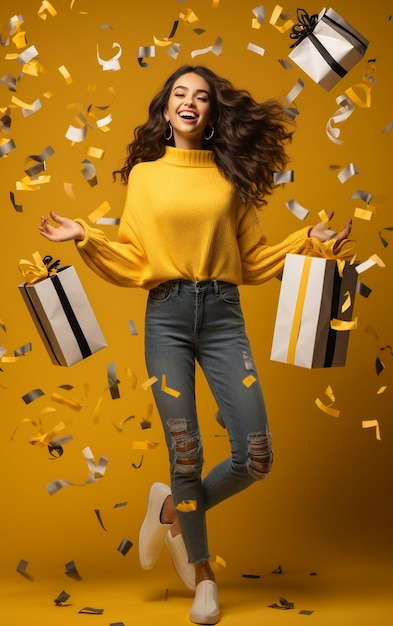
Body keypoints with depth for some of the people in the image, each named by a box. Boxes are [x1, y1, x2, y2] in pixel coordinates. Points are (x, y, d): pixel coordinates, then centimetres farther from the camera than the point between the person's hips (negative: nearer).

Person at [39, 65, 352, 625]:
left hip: (223, 314, 1)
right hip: (167, 315, -1)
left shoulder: (231, 176, 11)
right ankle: (201, 569, 25)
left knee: (255, 458, -5)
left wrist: (309, 242, 1)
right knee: (186, 453, 0)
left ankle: (173, 508, 25)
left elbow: (254, 258, 11)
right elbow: (132, 262, 4)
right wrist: (85, 237, -8)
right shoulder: (144, 174, 10)